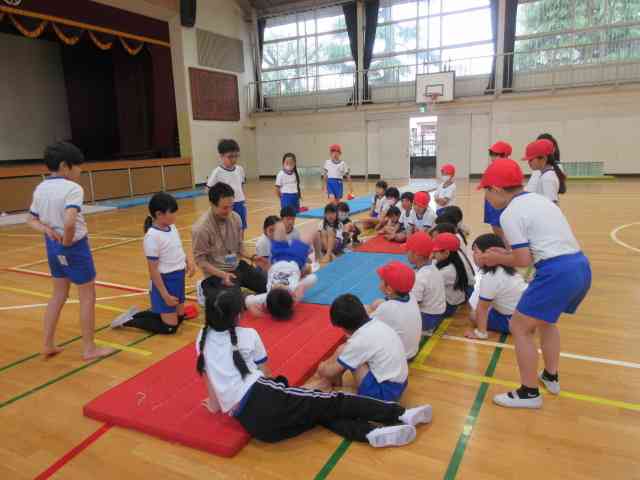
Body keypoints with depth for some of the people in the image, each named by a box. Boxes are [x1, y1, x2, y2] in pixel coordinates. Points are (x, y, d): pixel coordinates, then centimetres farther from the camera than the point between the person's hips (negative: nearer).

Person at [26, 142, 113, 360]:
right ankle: (89, 348, 14)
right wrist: (68, 242, -17)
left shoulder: (40, 189, 5)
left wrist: (47, 229, -3)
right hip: (75, 247, -8)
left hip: (52, 246, 8)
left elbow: (31, 220, 13)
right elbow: (70, 222, -33)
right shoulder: (73, 189, -19)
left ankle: (48, 345, 28)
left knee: (59, 295, 22)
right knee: (87, 297, 6)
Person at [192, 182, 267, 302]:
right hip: (217, 273, -6)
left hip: (238, 265, 6)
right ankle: (208, 289, 6)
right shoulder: (201, 228, -22)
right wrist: (223, 274, -25)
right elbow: (200, 260, -16)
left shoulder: (235, 217, -6)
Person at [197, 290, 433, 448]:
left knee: (322, 412, 12)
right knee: (331, 403, -1)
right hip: (264, 399, -5)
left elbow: (209, 378, 25)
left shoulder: (203, 339, 17)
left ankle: (372, 433, -6)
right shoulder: (247, 335, 7)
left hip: (251, 422, 5)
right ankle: (401, 414, -5)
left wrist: (216, 405, 39)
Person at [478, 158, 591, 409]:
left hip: (557, 273, -9)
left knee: (520, 327, 6)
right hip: (580, 266, 10)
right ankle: (551, 377, 41)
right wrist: (506, 253, 21)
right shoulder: (539, 200, 19)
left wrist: (498, 259, 7)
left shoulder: (510, 214, -8)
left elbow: (524, 260, -11)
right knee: (545, 321, 30)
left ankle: (529, 393, 15)